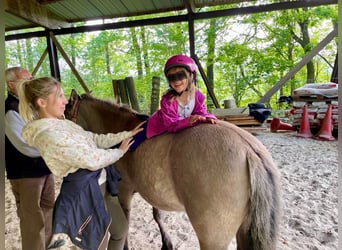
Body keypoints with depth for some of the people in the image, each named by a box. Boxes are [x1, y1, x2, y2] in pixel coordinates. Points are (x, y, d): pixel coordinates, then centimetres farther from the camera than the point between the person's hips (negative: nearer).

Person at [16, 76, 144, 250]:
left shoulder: (63, 124, 5)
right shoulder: (48, 135, -25)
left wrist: (126, 134, 4)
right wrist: (120, 151, -8)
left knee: (121, 227, 26)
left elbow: (95, 139, 8)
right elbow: (92, 160, -24)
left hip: (99, 184, 10)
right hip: (85, 193, -9)